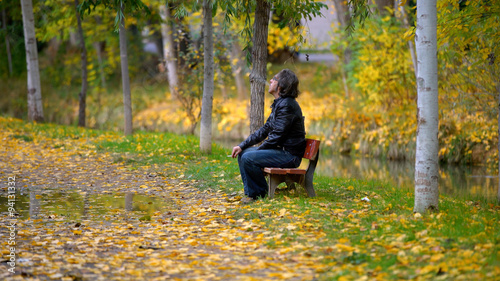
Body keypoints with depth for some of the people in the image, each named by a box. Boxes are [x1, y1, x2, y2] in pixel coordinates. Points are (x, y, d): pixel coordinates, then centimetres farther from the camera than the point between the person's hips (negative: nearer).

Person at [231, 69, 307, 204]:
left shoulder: (287, 105, -18)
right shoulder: (278, 104, 16)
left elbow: (277, 136, -21)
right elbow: (265, 129, 17)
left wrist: (258, 150, -9)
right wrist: (242, 145, 9)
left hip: (289, 155, -11)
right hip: (280, 151, 11)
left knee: (248, 158, -23)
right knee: (242, 153, 10)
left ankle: (260, 192, -4)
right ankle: (250, 192, 9)